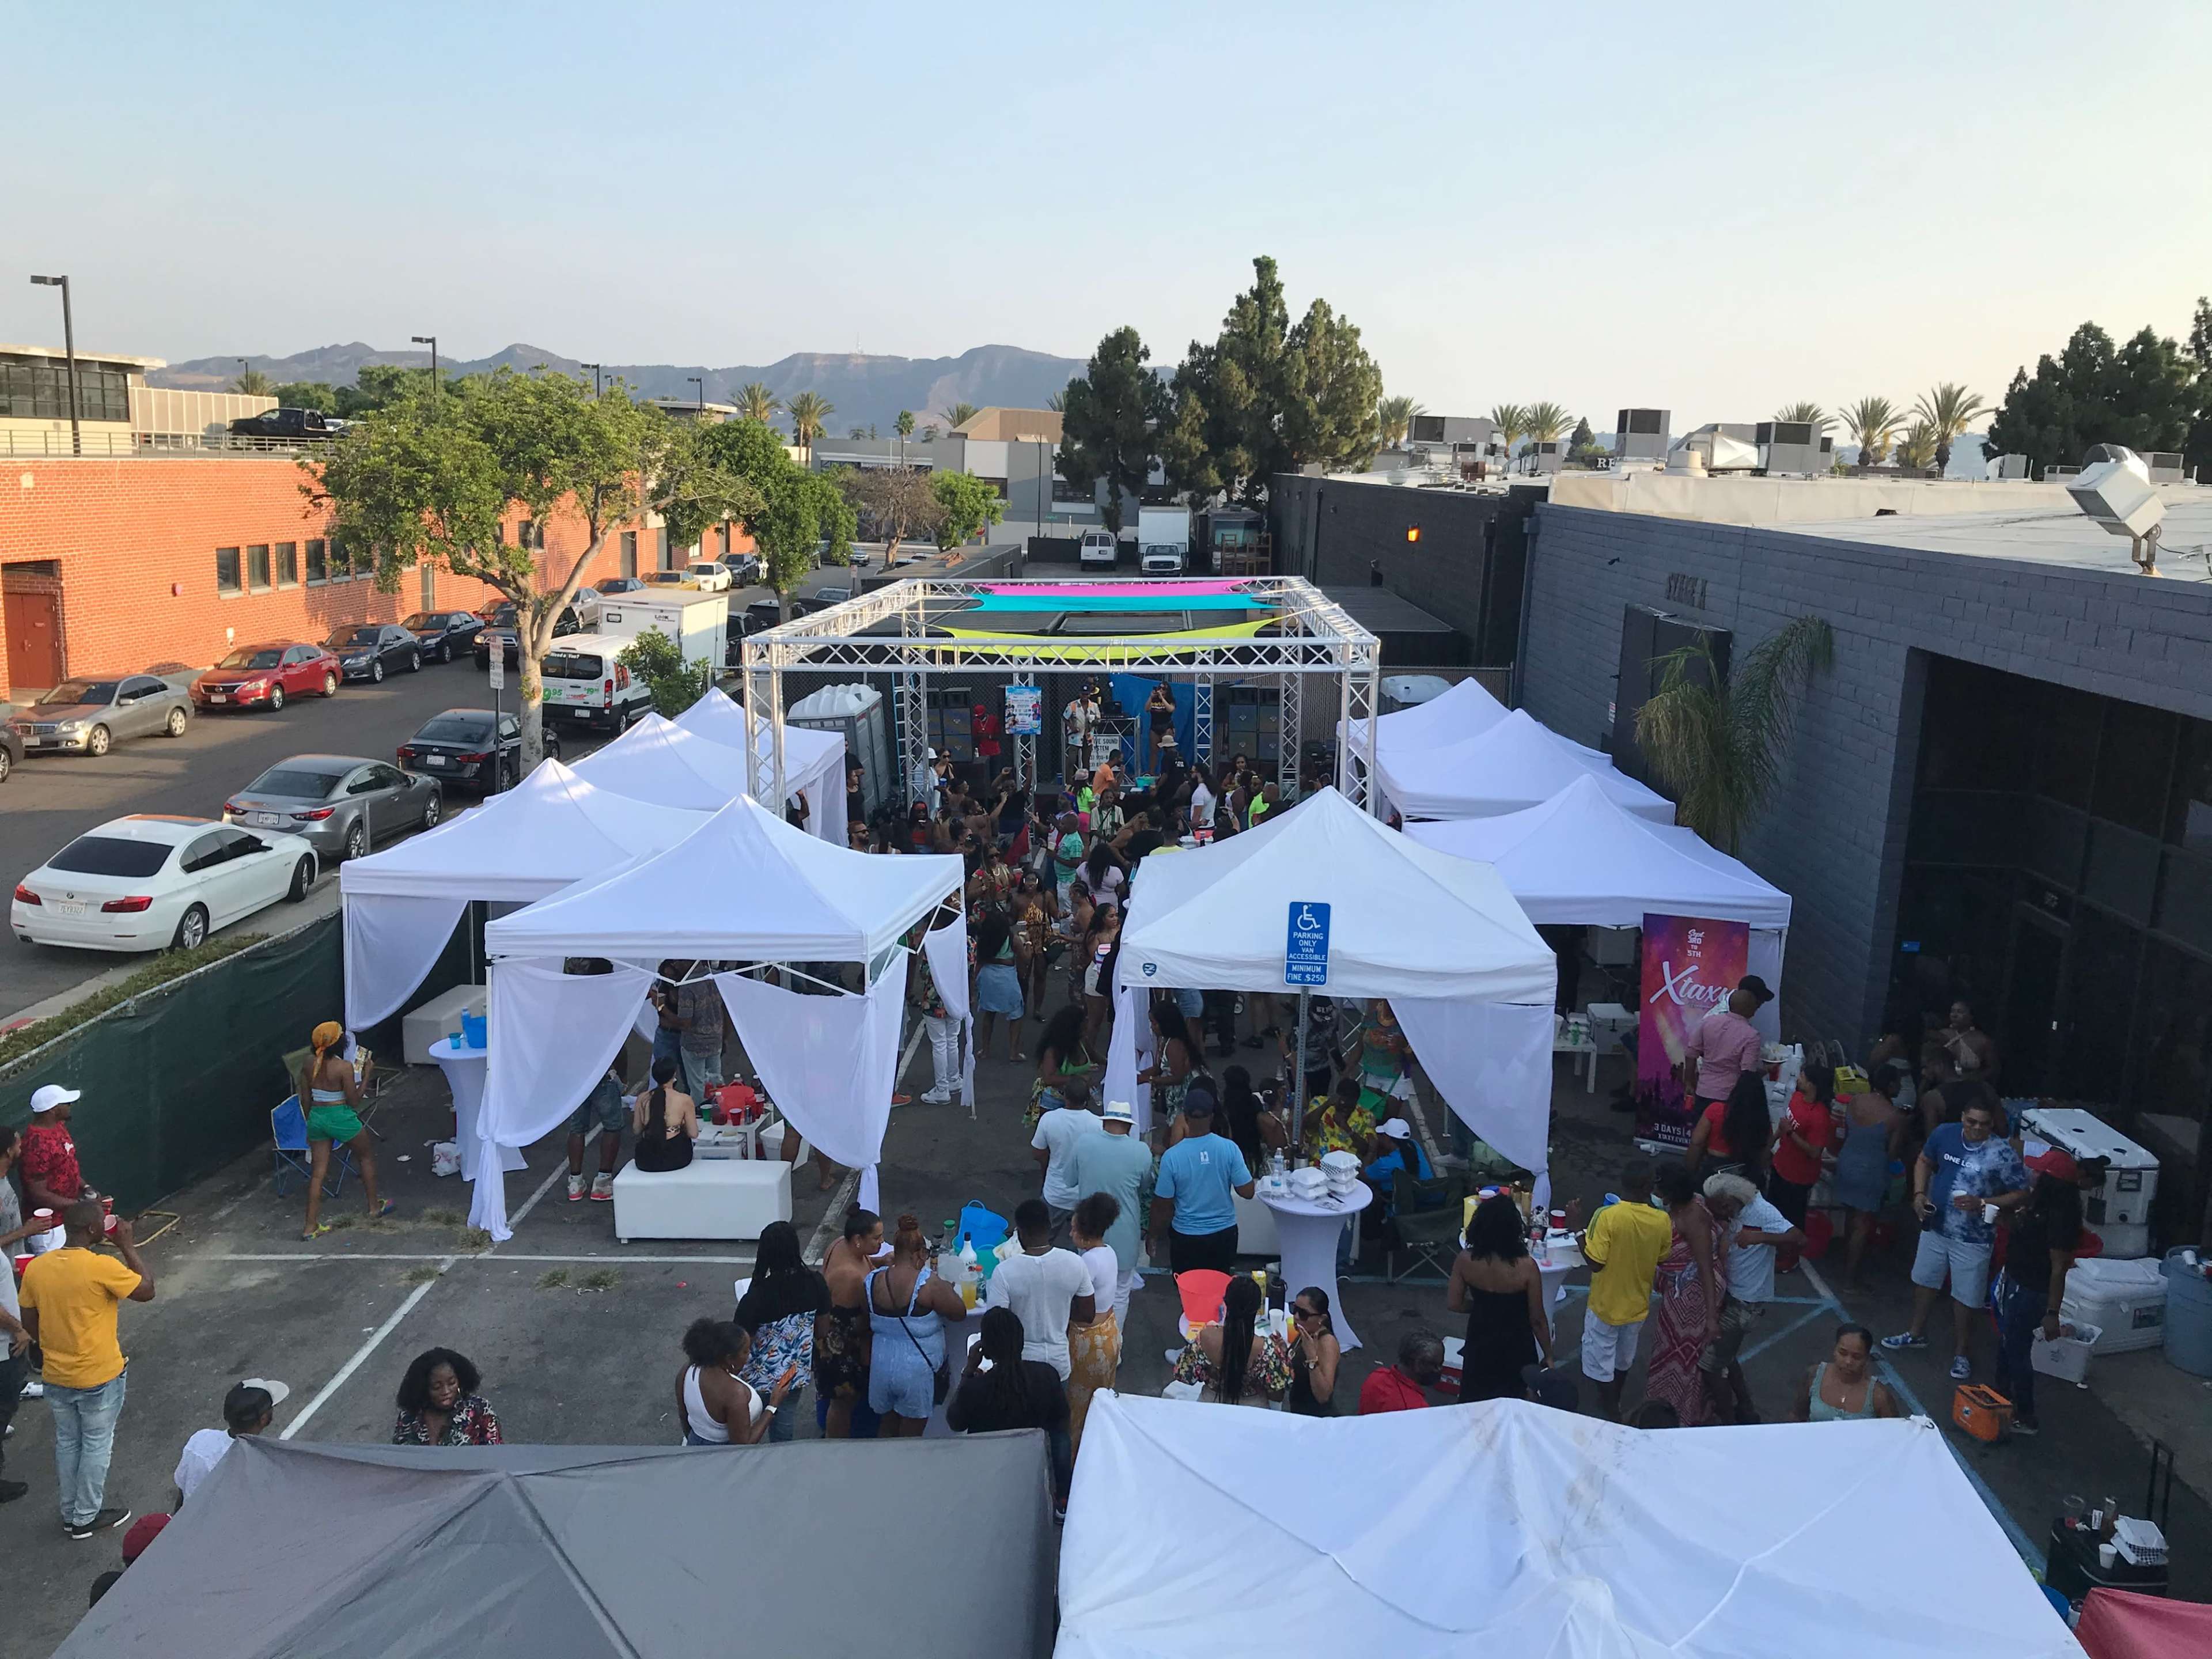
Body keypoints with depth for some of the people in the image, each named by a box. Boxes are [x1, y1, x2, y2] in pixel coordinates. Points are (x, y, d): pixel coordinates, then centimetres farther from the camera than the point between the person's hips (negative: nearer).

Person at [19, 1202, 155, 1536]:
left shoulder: (36, 1267, -6)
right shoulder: (102, 1267, -25)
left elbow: (29, 1324, 4)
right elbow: (147, 1290, -13)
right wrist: (127, 1246, -10)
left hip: (56, 1377, 6)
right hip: (99, 1378, -6)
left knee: (67, 1443, 21)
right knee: (97, 1446, 12)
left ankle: (70, 1513, 35)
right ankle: (86, 1518, 23)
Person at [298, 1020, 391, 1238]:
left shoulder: (310, 1063, -2)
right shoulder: (344, 1067, -20)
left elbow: (305, 1099, 6)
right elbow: (354, 1101, -13)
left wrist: (313, 1120, 19)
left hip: (317, 1117, 5)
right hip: (341, 1117, -5)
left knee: (318, 1172, 10)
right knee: (367, 1157, 20)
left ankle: (311, 1226, 11)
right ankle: (374, 1207, 29)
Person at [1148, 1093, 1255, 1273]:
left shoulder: (1171, 1156, -17)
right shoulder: (1229, 1149, -14)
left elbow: (1163, 1204, -10)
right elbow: (1247, 1192, -10)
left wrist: (1156, 1236, 5)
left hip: (1186, 1237, -2)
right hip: (1224, 1233, 2)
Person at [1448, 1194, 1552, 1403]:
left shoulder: (1465, 1260, -18)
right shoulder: (1526, 1266, -25)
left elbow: (1454, 1304, -7)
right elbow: (1537, 1319, -16)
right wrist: (1548, 1355, -1)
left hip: (1480, 1342, 2)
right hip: (1515, 1346, -2)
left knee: (1474, 1405, 22)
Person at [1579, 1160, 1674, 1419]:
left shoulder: (1607, 1216, -27)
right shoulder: (1662, 1221, -16)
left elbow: (1595, 1263, -25)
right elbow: (1663, 1260, 0)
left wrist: (1581, 1236, -11)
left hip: (1606, 1306, -4)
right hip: (1637, 1305, 4)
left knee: (1601, 1364, 16)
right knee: (1623, 1358, 28)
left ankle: (1613, 1415, 24)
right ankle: (1613, 1399, 49)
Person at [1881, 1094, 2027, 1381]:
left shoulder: (2003, 1153, -20)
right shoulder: (1945, 1134, -9)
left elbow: (2021, 1194, -14)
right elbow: (1924, 1162, 8)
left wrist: (1982, 1203, -25)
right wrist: (1919, 1194, -6)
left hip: (1973, 1238, -4)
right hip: (1936, 1227, 4)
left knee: (1965, 1296, 9)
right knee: (1924, 1281, 21)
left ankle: (1960, 1352, 29)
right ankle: (1916, 1333, 43)